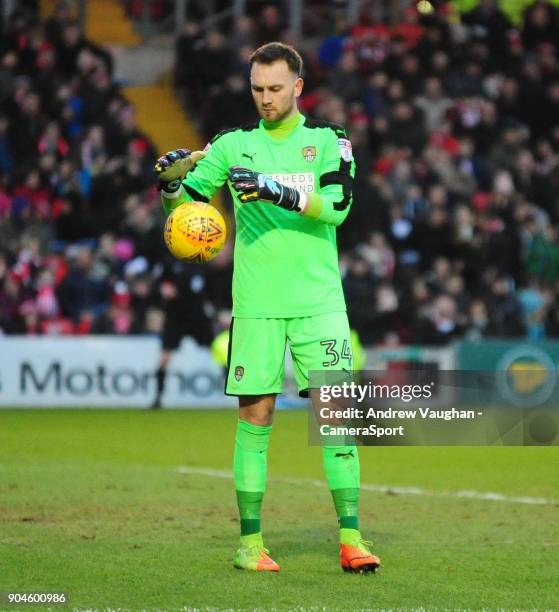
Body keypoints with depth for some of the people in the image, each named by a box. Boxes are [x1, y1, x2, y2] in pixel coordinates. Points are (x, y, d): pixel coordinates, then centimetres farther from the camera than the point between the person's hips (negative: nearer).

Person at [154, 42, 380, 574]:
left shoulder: (328, 141, 4)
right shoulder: (234, 145, 8)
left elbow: (338, 205, -11)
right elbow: (186, 200, 5)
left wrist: (278, 192, -24)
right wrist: (171, 181, -18)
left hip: (319, 300, -1)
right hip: (255, 303, 1)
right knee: (255, 416, 1)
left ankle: (350, 539, -2)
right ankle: (250, 542, 6)